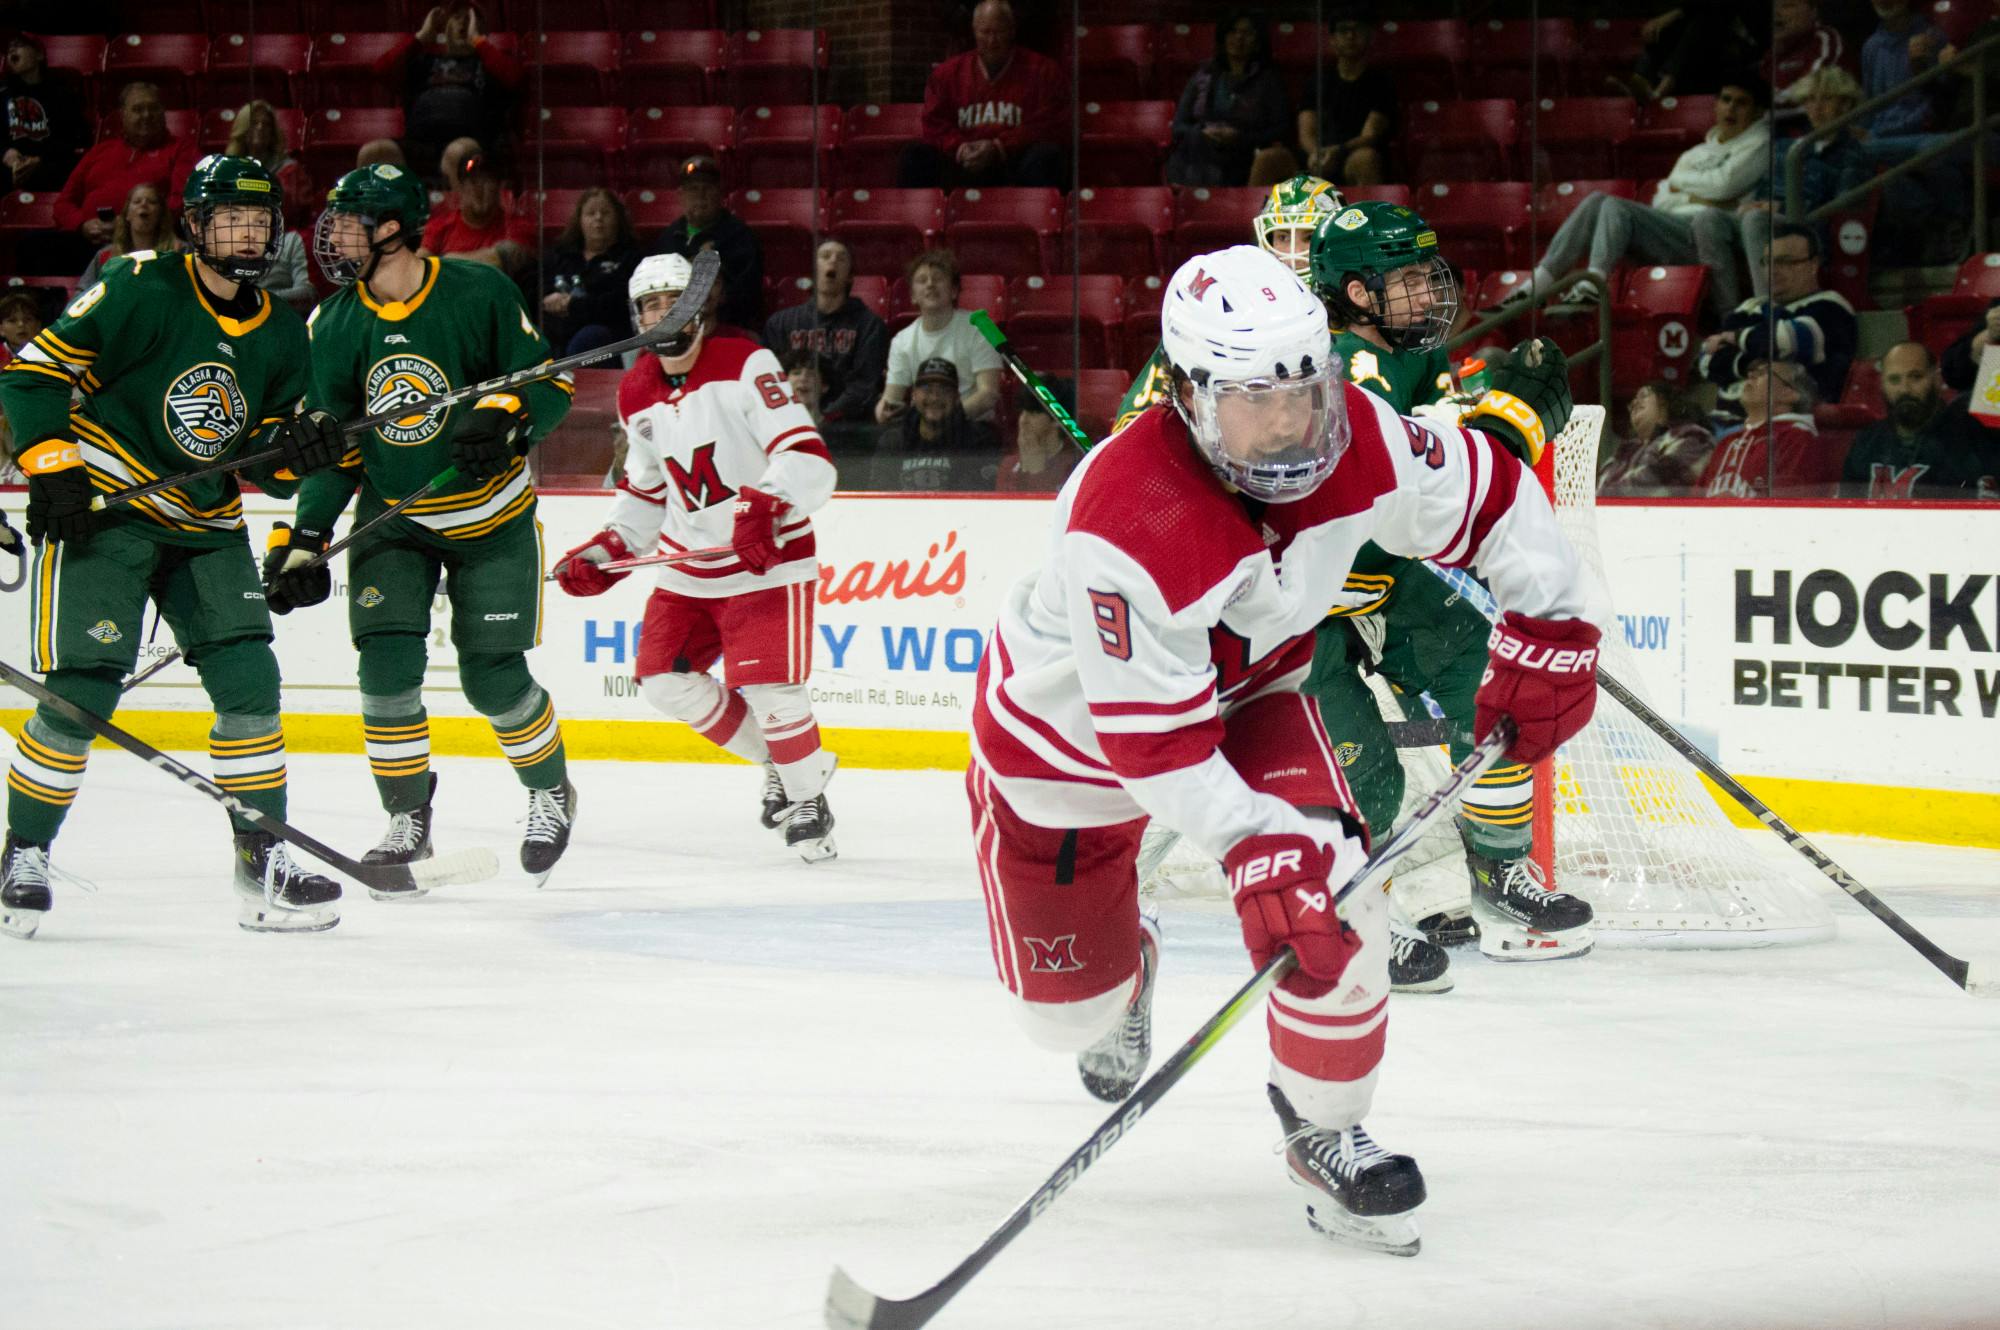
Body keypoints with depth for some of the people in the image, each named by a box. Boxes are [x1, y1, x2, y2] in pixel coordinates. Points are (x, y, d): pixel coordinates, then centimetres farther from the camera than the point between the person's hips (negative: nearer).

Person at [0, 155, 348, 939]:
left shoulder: (281, 336, 7)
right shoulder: (141, 290, -12)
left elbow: (267, 467, 10)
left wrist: (295, 449, -12)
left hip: (206, 524, 6)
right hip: (103, 510, -6)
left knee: (249, 681, -4)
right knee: (83, 689, -13)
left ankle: (263, 862, 5)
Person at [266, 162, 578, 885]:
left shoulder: (479, 294, -17)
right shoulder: (332, 325, -5)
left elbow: (552, 383, -10)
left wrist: (504, 415, -30)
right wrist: (303, 541, -10)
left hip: (492, 514, -3)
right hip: (392, 519, 3)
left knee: (493, 676, -3)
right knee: (387, 662, -13)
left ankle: (551, 791, 25)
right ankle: (408, 820, 4)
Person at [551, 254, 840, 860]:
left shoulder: (745, 366, -16)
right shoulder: (637, 395, 7)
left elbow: (808, 458, -25)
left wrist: (764, 506, -41)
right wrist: (605, 553, 7)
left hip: (767, 557, -7)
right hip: (690, 564, 7)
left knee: (767, 686, -17)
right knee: (664, 678, 2)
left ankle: (807, 799, 8)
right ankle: (779, 762, 20)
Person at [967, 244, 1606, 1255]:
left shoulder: (1356, 440, -25)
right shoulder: (1123, 527, -42)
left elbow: (1488, 497, -5)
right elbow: (1152, 736, -36)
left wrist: (1550, 625, -11)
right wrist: (1251, 849, -41)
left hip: (1246, 688, 4)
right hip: (1072, 725, -4)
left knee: (1327, 890, -21)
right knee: (1068, 1006, 8)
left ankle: (1327, 1132, 5)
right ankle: (1122, 973, 50)